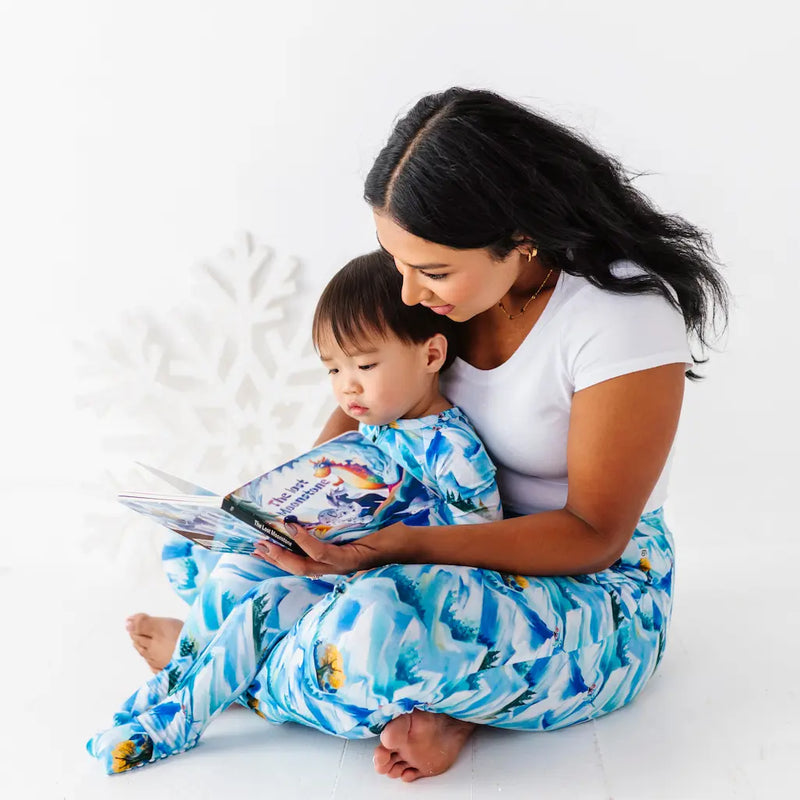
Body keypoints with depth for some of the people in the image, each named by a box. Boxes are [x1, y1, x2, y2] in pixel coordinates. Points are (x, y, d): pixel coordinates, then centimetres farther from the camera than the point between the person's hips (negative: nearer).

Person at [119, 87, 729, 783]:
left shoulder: (623, 314, -26)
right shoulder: (450, 272, -7)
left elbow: (592, 535, -22)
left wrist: (403, 544, -33)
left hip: (597, 589, -7)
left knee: (372, 624, -36)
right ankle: (440, 698, -8)